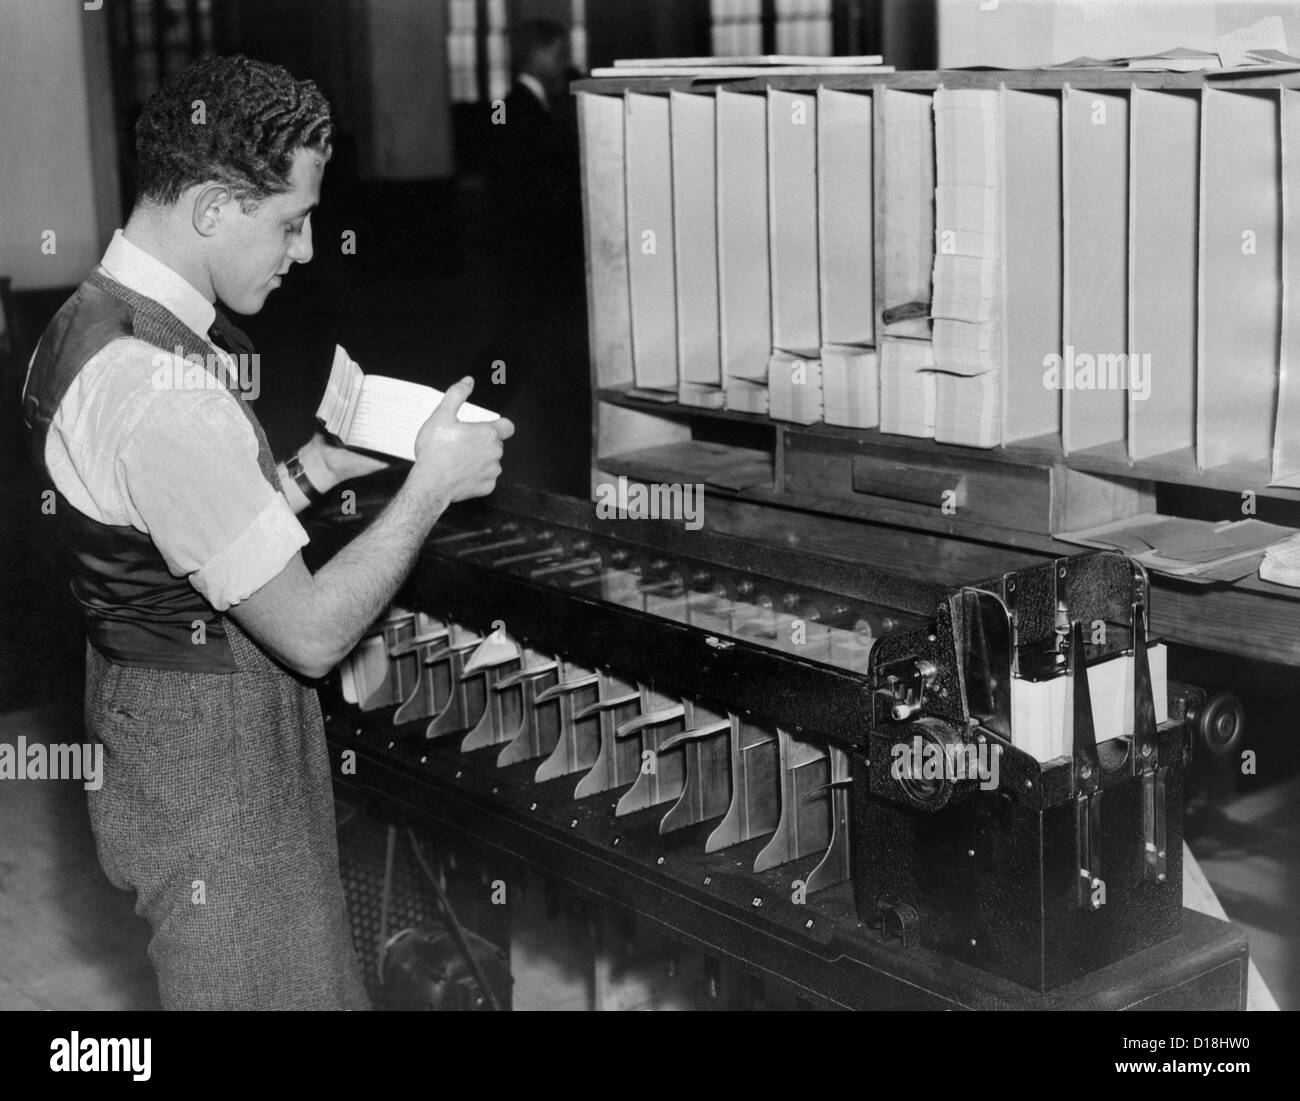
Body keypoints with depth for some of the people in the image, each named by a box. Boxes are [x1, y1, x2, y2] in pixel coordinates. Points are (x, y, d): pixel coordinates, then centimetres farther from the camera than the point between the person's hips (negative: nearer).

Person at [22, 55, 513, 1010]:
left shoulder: (90, 319, 4)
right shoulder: (160, 390, -29)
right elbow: (312, 633, -24)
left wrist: (317, 467, 5)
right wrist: (433, 484, -15)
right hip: (214, 776, -10)